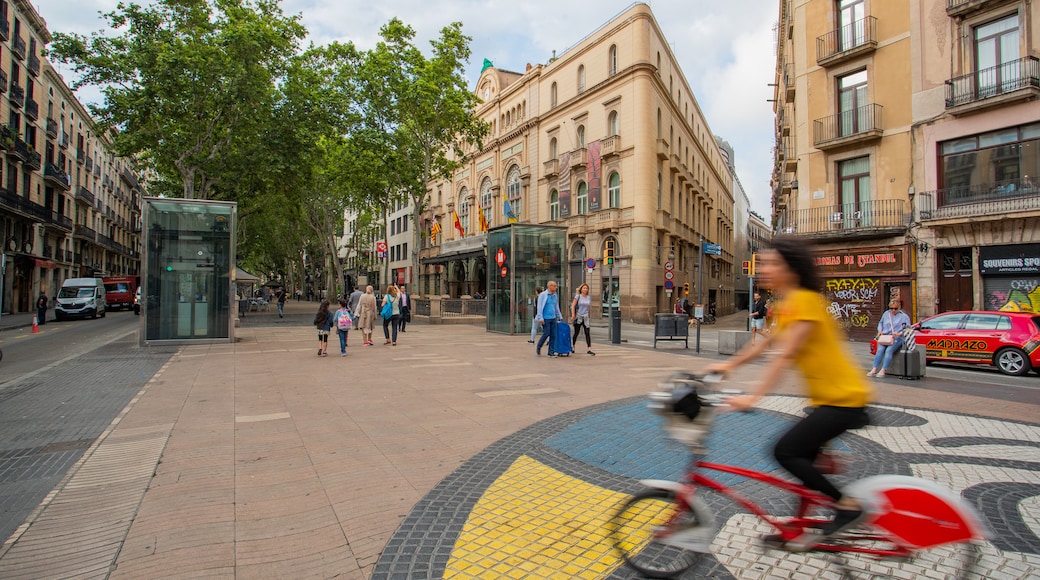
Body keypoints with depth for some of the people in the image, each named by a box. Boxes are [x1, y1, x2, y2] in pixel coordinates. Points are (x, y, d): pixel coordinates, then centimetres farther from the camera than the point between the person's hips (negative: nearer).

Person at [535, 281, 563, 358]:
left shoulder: (555, 296, 12)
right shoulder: (543, 295, -6)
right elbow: (539, 307, -9)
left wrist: (560, 317, 16)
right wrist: (541, 318, -15)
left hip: (553, 318, 6)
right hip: (545, 318, -6)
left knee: (553, 335, 2)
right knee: (546, 334, -8)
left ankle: (551, 353, 9)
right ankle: (538, 347, 17)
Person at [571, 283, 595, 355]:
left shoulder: (589, 297, 8)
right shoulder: (578, 296, -3)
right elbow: (573, 306, -9)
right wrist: (573, 315, -18)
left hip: (585, 317, 3)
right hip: (578, 317, -3)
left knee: (587, 333, -6)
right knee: (576, 333, 6)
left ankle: (589, 349, -9)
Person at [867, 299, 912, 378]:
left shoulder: (904, 316, 10)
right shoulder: (886, 314, 21)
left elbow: (908, 328, 5)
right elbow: (880, 323, 29)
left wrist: (899, 333, -12)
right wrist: (880, 331, 10)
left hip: (897, 338, -3)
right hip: (884, 337, 3)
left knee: (889, 350, -29)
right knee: (880, 350, -24)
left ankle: (883, 371, -34)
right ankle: (874, 370, -32)